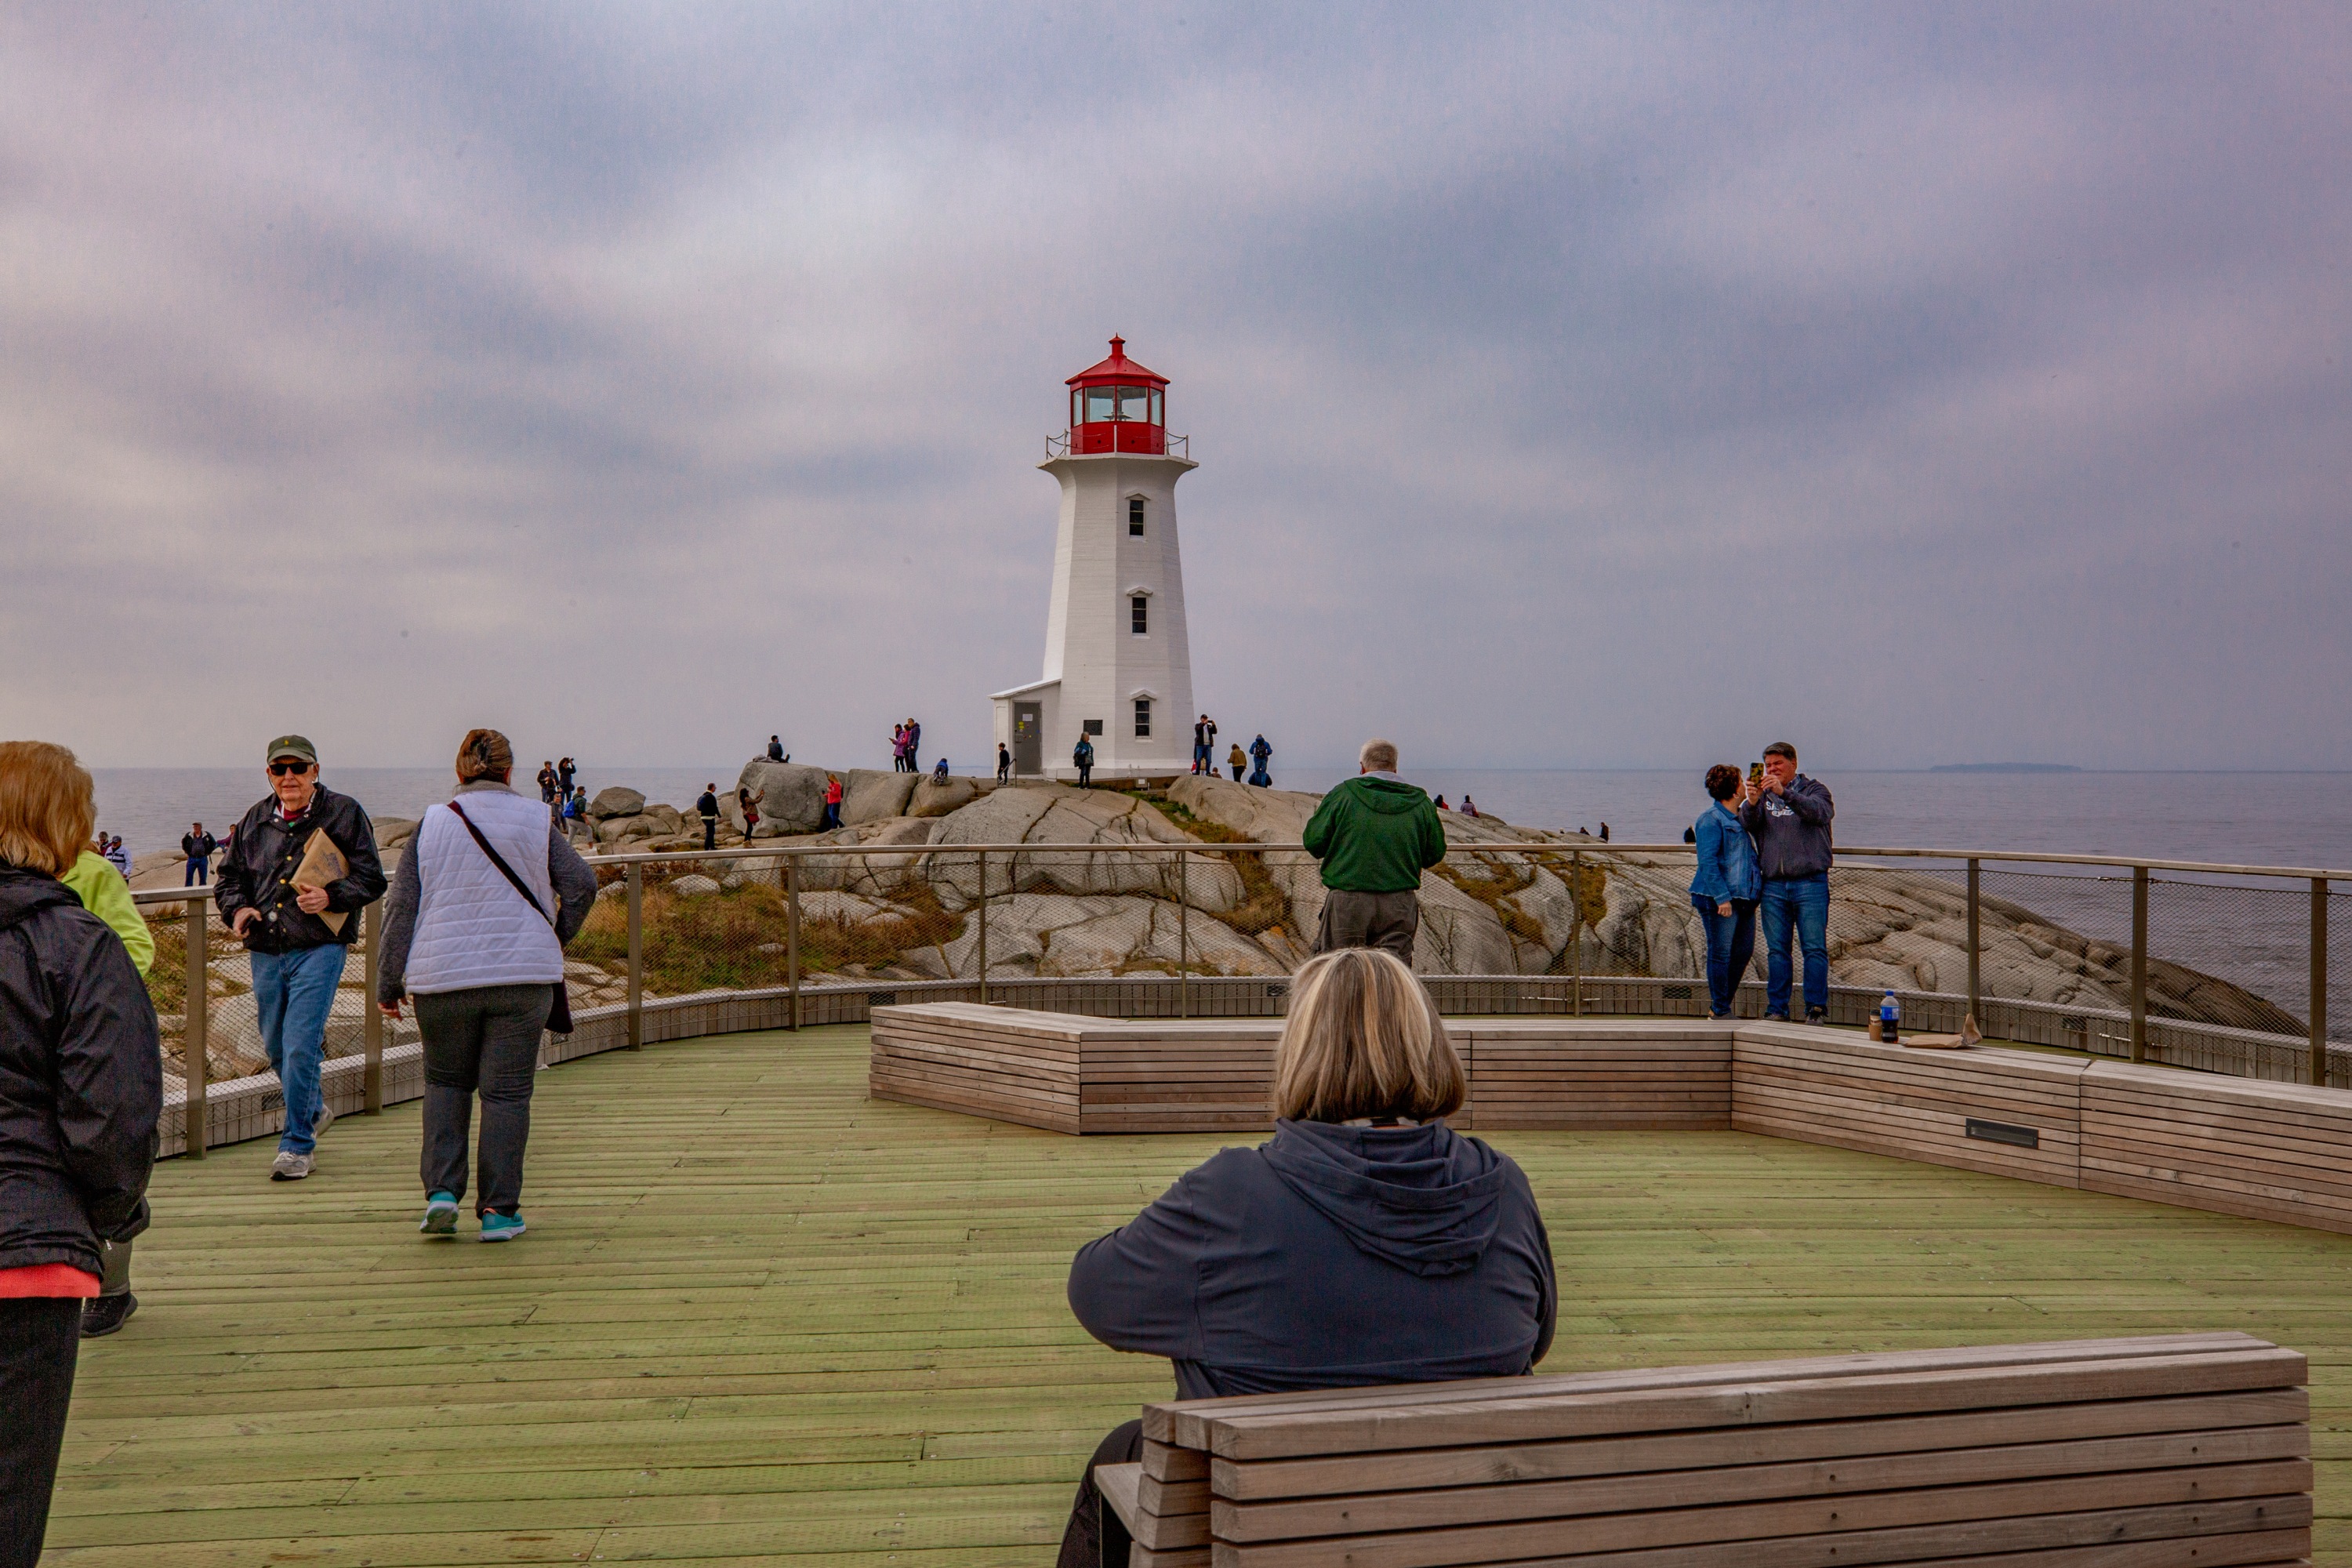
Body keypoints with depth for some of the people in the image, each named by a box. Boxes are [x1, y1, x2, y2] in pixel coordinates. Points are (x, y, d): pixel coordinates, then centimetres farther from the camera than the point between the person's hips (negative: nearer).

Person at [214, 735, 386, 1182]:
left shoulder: (343, 813, -2)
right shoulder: (255, 820, 11)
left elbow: (371, 879, -3)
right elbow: (228, 876, 19)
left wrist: (331, 897, -21)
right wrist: (237, 909, -2)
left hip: (319, 948, -5)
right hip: (265, 952, 5)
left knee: (299, 1048, -12)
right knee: (276, 1048, 16)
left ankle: (297, 1144, 0)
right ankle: (313, 1111, 42)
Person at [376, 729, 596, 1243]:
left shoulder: (431, 825, 2)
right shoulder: (535, 823, 1)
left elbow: (401, 906, 1)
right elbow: (582, 884, -1)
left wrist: (388, 983, 6)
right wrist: (553, 938, 15)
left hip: (443, 979, 1)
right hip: (522, 978, -1)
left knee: (445, 1081, 19)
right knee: (507, 1091, 4)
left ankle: (441, 1190, 6)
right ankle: (499, 1210, 5)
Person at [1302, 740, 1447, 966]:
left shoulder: (1343, 794, -2)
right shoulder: (1421, 803, 5)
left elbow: (1314, 843, 0)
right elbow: (1434, 854, 11)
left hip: (1348, 903, -2)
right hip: (1399, 905, 2)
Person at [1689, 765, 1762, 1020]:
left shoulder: (1739, 819, 18)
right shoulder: (1711, 820, -10)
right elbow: (1707, 861, -17)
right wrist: (1722, 897, -21)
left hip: (1744, 899, 9)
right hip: (1720, 900, -9)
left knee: (1743, 952, 12)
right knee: (1720, 953, -3)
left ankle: (1721, 1005, 24)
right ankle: (1720, 1010, 6)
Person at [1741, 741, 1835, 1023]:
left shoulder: (1814, 790, 6)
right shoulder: (1764, 795, 14)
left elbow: (1818, 812, -17)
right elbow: (1749, 823, -4)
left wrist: (1784, 793, -31)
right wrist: (1752, 801, -26)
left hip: (1810, 882, -3)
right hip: (1773, 885, 3)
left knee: (1815, 948, -5)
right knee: (1776, 950, 4)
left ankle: (1816, 1007, 0)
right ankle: (1776, 1009, 8)